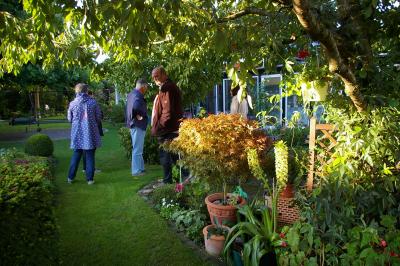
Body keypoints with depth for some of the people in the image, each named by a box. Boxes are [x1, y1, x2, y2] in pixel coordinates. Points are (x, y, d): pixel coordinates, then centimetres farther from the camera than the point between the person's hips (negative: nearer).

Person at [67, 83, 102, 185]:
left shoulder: (72, 104, -2)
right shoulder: (93, 102, -7)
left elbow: (69, 119, 8)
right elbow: (98, 118, -2)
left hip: (77, 134, 2)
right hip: (90, 133, -2)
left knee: (76, 155, 16)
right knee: (90, 156, 6)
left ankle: (70, 177, 22)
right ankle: (89, 179, 9)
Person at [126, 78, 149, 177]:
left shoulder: (131, 94, 14)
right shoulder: (138, 95, -18)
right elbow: (136, 107, -37)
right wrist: (139, 116, -22)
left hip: (133, 124, 10)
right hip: (138, 125, -10)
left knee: (137, 148, 18)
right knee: (137, 149, -3)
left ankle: (141, 168, 28)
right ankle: (136, 170, 4)